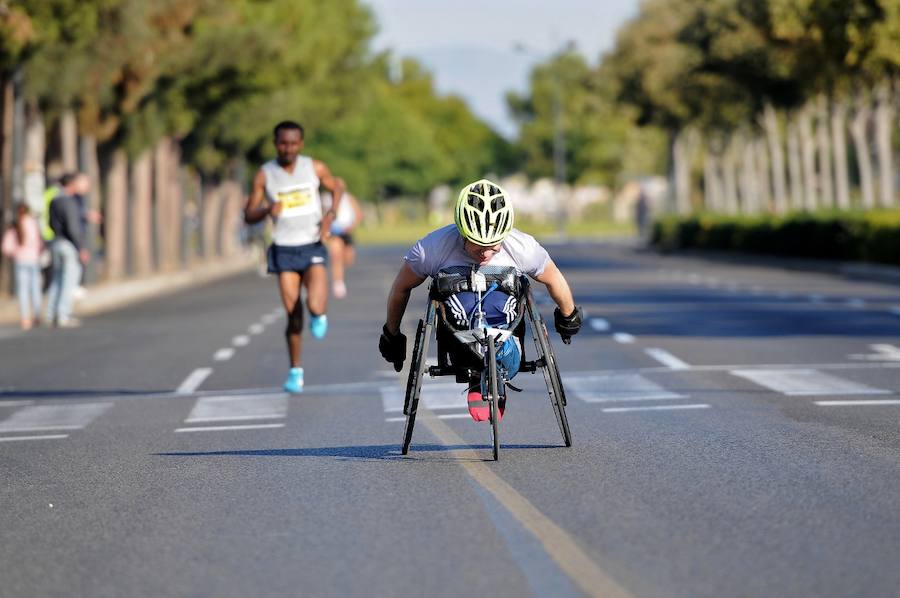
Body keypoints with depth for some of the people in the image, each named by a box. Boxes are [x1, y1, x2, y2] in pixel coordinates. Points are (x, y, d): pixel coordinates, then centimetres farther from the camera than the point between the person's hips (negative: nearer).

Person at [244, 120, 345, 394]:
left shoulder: (315, 168, -2)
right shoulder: (264, 175, -4)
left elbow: (337, 187, 16)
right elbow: (249, 216, 0)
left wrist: (331, 214, -3)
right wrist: (267, 210, -22)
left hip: (313, 248, 0)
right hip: (284, 251, 0)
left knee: (315, 306, -21)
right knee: (293, 315, -2)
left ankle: (319, 315, 17)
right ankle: (295, 371, 17)